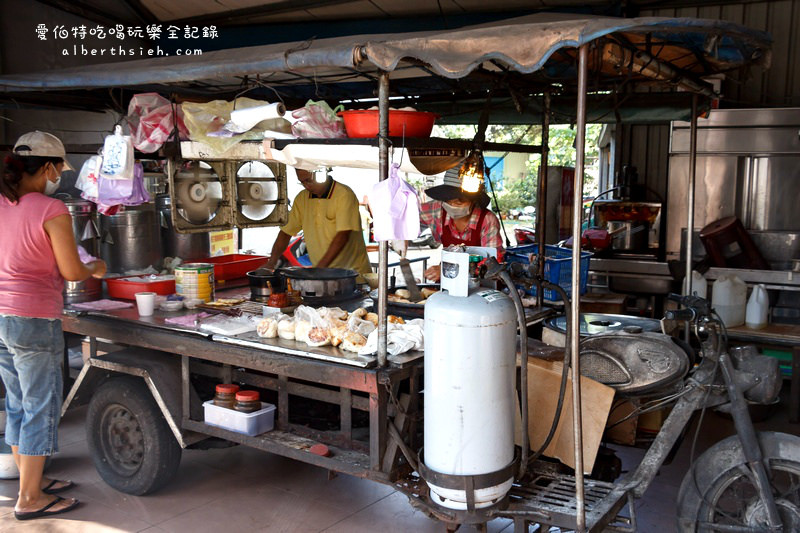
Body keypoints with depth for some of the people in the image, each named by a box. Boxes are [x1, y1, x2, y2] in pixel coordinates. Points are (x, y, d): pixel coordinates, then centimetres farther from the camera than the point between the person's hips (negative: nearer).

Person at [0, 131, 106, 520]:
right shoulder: (52, 210, -14)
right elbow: (71, 272, -10)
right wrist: (95, 269, 10)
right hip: (34, 321, -8)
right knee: (40, 408, 4)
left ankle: (32, 480, 32)